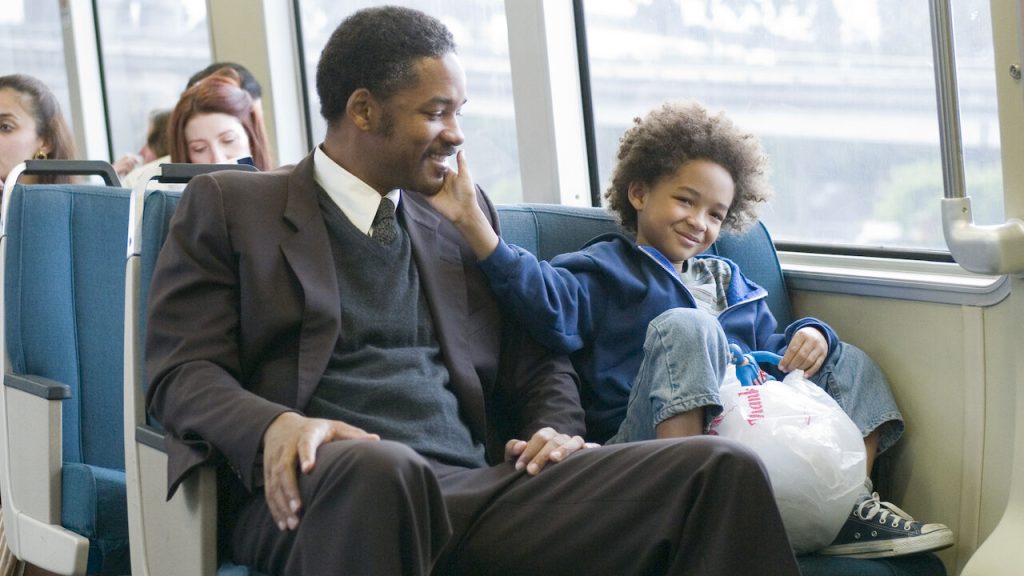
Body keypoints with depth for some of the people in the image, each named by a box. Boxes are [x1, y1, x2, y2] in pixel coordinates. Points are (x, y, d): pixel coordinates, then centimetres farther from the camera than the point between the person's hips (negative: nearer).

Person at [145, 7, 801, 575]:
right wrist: (275, 426, -20)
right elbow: (183, 372, 2)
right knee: (377, 466, -43)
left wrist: (557, 432, 3)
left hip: (484, 492, 4)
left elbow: (538, 364, 28)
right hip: (328, 492, -4)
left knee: (721, 468, -20)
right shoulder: (227, 205, 12)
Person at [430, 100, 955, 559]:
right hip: (651, 440, -7)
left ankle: (849, 508, -11)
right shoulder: (602, 271, 10)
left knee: (850, 363, 13)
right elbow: (547, 299, -12)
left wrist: (809, 337, 6)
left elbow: (770, 349, 31)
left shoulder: (728, 280, 32)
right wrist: (474, 225, -26)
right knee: (685, 327, -30)